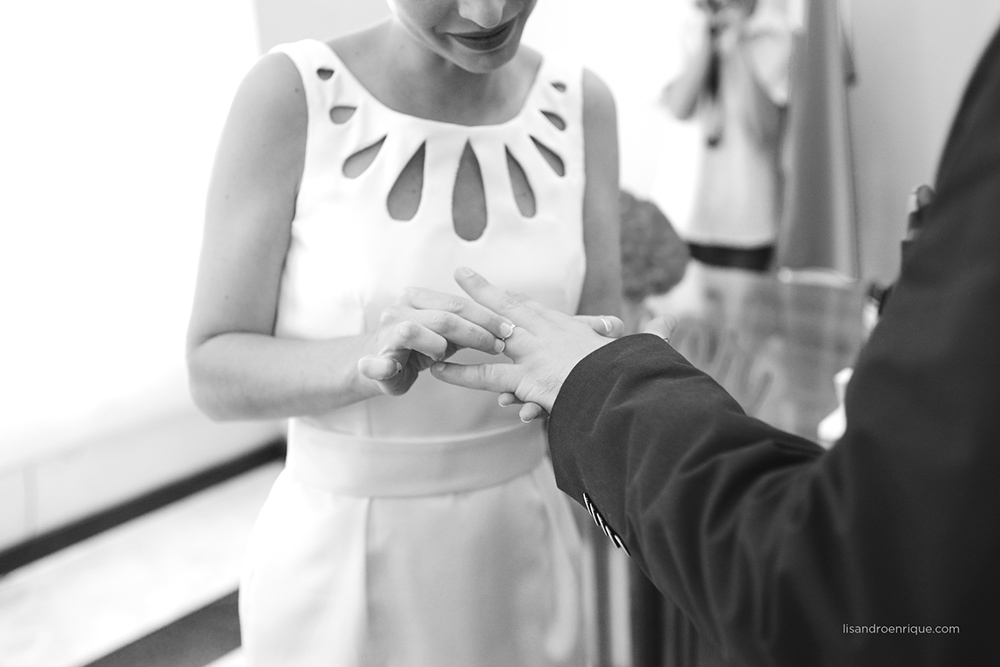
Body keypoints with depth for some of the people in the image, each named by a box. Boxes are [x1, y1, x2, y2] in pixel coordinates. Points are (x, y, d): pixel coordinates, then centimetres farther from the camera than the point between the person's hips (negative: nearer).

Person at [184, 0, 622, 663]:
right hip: (337, 566, -3)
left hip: (522, 556, 3)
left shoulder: (580, 106, -6)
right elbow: (218, 373, -14)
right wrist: (373, 359, -33)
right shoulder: (291, 95, -15)